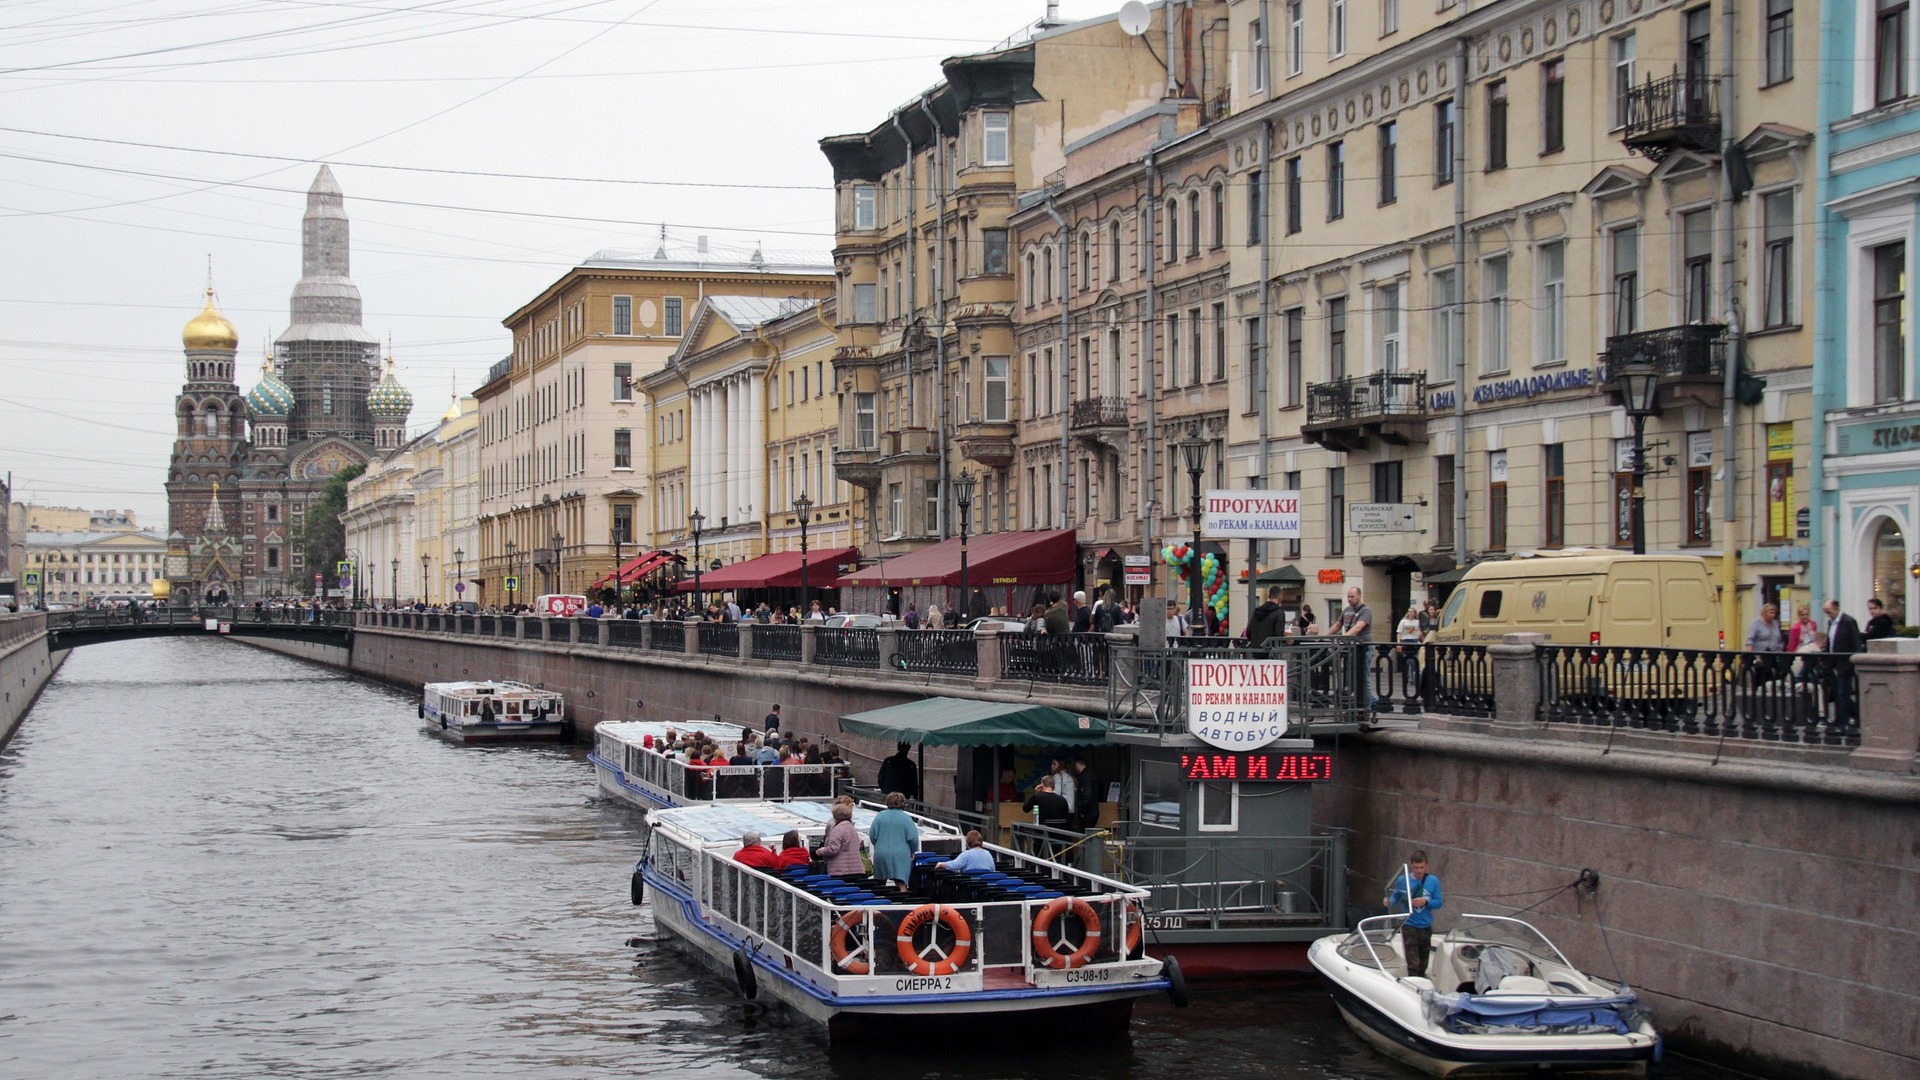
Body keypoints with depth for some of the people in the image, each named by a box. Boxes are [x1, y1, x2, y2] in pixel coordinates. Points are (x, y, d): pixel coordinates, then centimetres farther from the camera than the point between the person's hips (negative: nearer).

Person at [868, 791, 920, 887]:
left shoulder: (880, 816, 2)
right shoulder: (906, 818, -5)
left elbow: (872, 835, 1)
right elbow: (913, 838, -8)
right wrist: (912, 851, 9)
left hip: (881, 854, 2)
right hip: (901, 855, -2)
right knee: (901, 884, -4)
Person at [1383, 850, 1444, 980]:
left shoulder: (1433, 881, -1)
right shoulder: (1402, 880, -4)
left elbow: (1439, 902, 0)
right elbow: (1395, 897, 6)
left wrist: (1425, 902, -18)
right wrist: (1389, 901, -17)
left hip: (1426, 927, 3)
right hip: (1409, 926, -3)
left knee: (1423, 965, 14)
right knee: (1413, 964, -11)